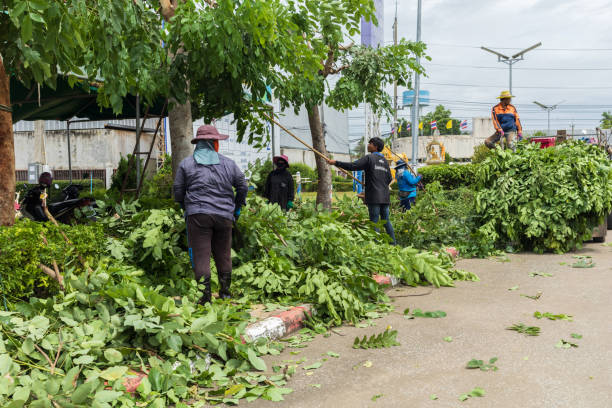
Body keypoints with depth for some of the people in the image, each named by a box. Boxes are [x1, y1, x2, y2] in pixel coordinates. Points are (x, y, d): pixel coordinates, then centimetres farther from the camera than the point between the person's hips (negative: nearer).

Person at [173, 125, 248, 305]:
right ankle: (225, 293, 23)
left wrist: (186, 208, 24)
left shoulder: (186, 164, 3)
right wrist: (236, 208, 25)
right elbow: (243, 187, 12)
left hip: (198, 215, -2)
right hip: (224, 216, 2)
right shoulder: (228, 164, 8)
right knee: (223, 255, 14)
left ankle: (205, 296, -3)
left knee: (201, 256, 0)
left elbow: (178, 191, 6)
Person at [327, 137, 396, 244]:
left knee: (374, 221, -4)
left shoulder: (369, 158, -5)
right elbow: (389, 179, 18)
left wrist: (335, 163, -9)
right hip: (385, 197, 7)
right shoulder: (384, 160, 16)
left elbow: (352, 166, -14)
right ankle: (393, 244, 12)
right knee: (386, 221, 11)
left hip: (374, 197, -7)